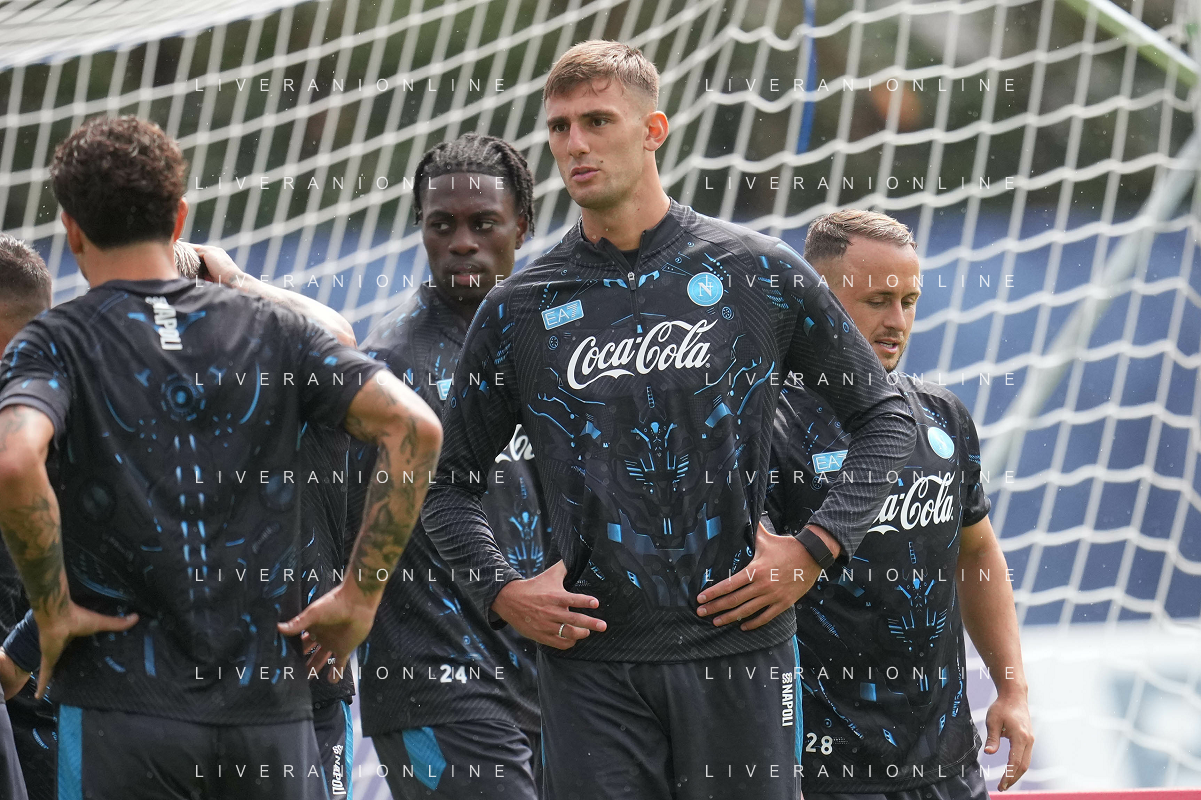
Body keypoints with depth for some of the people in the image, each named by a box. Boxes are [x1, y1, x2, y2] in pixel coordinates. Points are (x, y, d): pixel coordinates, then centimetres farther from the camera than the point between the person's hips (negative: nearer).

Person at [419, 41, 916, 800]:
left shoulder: (758, 273, 3)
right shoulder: (521, 308, 6)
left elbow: (884, 415, 9)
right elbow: (450, 480, 15)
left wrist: (814, 549, -1)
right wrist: (503, 591, 0)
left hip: (739, 654, -1)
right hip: (591, 662, 1)